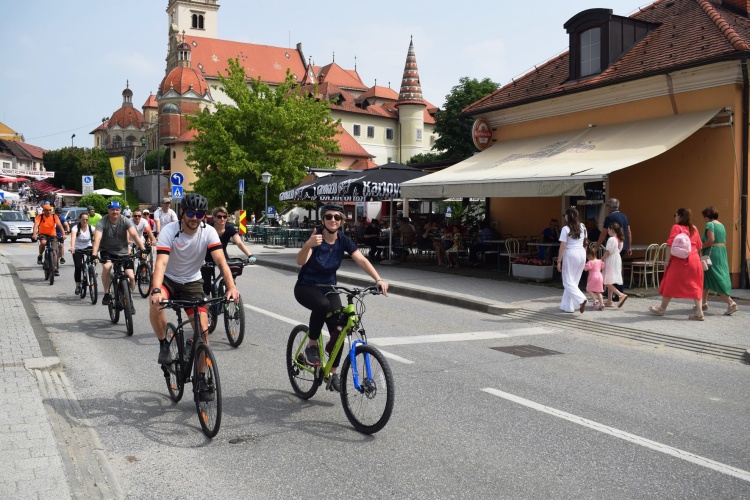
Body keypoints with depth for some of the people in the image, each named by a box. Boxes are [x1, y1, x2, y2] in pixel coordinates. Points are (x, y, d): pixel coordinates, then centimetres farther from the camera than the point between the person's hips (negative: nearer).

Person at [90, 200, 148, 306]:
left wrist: (143, 250, -36)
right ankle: (106, 294, -13)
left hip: (122, 252, 1)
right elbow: (97, 239, -28)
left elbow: (134, 235, -24)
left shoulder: (125, 221, -13)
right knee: (107, 266, -32)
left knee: (131, 277, -12)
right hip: (107, 251, -1)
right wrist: (94, 255, -43)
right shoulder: (102, 222, -16)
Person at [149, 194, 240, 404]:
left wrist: (231, 287, -42)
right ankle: (164, 346, -9)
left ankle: (202, 380, 7)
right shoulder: (169, 231, -21)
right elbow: (161, 262, -33)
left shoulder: (209, 232, -16)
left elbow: (221, 261, -26)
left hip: (192, 282, 2)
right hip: (168, 279, -2)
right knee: (155, 305, -35)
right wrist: (156, 290, -50)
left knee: (203, 330, -8)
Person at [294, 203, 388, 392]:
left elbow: (361, 260, -20)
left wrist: (378, 279, -36)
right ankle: (311, 345, -15)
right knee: (322, 304, -38)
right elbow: (300, 261, -36)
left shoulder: (343, 240, -8)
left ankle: (333, 373, 11)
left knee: (339, 330, -9)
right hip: (306, 288, -4)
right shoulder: (316, 238, -20)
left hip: (328, 288, 4)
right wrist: (308, 245, -58)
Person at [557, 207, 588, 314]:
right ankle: (567, 306, 17)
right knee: (574, 281, 12)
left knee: (568, 281, 1)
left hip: (570, 254, -7)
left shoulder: (566, 229, -11)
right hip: (582, 253, 7)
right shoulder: (582, 227, 8)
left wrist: (559, 261, -8)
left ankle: (581, 299, -18)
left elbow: (563, 246, -12)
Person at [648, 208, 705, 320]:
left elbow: (670, 245, -15)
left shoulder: (676, 227, -8)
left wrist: (667, 260, -12)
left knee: (670, 284, 8)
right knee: (695, 286, 8)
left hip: (679, 261, -5)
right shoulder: (694, 229, 11)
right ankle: (699, 312, 0)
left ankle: (662, 309, 21)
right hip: (694, 260, 5)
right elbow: (699, 247, 15)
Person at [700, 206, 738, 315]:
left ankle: (731, 303, -16)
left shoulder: (710, 224, -10)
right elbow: (724, 242, 16)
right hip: (722, 254, 9)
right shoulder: (721, 225, 16)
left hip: (712, 254, -9)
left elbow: (711, 239, -22)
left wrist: (701, 246, -9)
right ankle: (704, 303, 21)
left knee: (717, 280, -8)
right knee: (706, 279, 16)